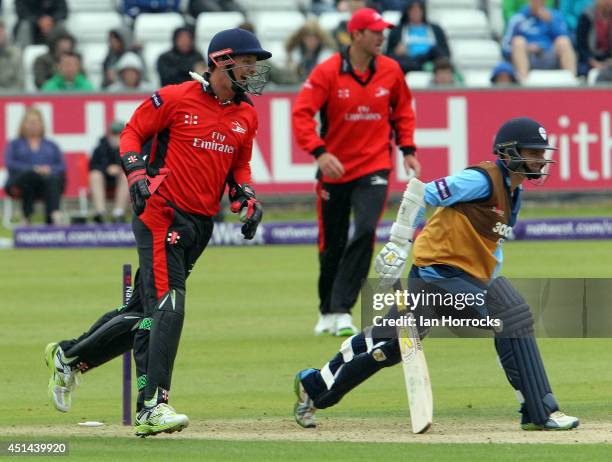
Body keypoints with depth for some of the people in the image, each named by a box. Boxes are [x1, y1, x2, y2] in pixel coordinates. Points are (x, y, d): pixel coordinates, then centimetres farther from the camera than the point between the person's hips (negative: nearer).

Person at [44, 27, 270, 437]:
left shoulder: (246, 115, 10)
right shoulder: (176, 99, -8)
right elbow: (132, 132, -1)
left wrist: (247, 197, 5)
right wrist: (137, 174, -16)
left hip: (201, 224, 7)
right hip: (162, 214, -7)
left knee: (146, 310, 12)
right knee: (166, 307, -18)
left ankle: (69, 356, 31)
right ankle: (152, 406, -20)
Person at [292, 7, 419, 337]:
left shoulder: (390, 71, 1)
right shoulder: (327, 72, -10)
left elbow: (403, 111, 17)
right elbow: (301, 114, -15)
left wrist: (407, 149, 6)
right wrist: (319, 152, -28)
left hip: (374, 167, 1)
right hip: (335, 168, -1)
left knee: (365, 232, -20)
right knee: (332, 245, 8)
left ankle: (341, 311, -17)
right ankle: (327, 311, 30)